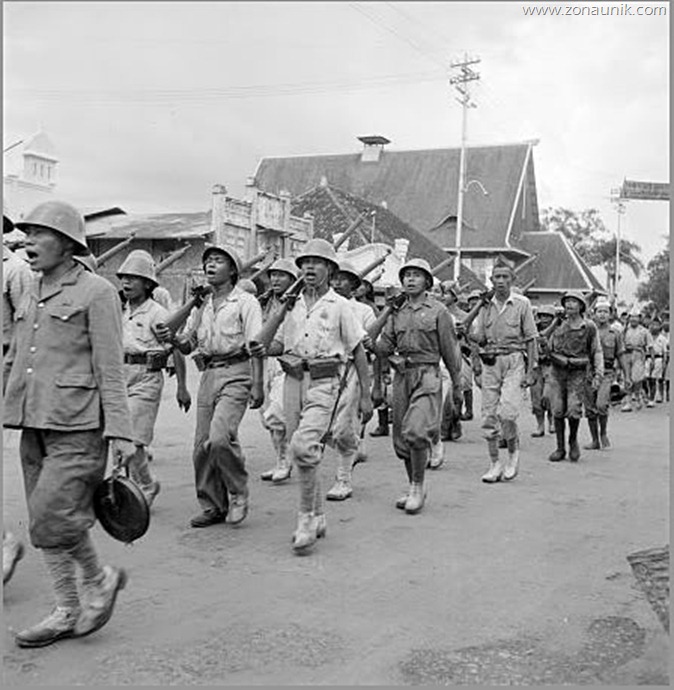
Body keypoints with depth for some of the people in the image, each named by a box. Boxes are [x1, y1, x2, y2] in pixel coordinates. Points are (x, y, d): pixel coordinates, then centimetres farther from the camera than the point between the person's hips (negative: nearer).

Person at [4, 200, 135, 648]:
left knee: (52, 520, -11)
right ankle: (68, 611, 24)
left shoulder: (96, 292, -6)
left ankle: (101, 580, 15)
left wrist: (120, 433, -13)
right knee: (44, 524, 10)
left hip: (78, 428, -8)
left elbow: (111, 369, -10)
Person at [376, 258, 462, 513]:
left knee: (416, 431, -19)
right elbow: (382, 348, 11)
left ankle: (418, 487, -3)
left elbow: (450, 350, 4)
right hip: (401, 377, 5)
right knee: (401, 437, 8)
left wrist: (457, 384, 6)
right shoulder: (397, 313, 13)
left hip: (427, 375, -5)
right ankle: (413, 488, 24)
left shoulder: (438, 311, 1)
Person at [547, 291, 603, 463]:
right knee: (558, 411, 0)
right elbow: (550, 348, 18)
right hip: (557, 372, 2)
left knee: (574, 411, -13)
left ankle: (573, 439, 15)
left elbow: (597, 352, 2)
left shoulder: (589, 327, -2)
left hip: (578, 373, -2)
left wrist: (598, 374, -4)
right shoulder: (558, 325, 3)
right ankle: (560, 448, 11)